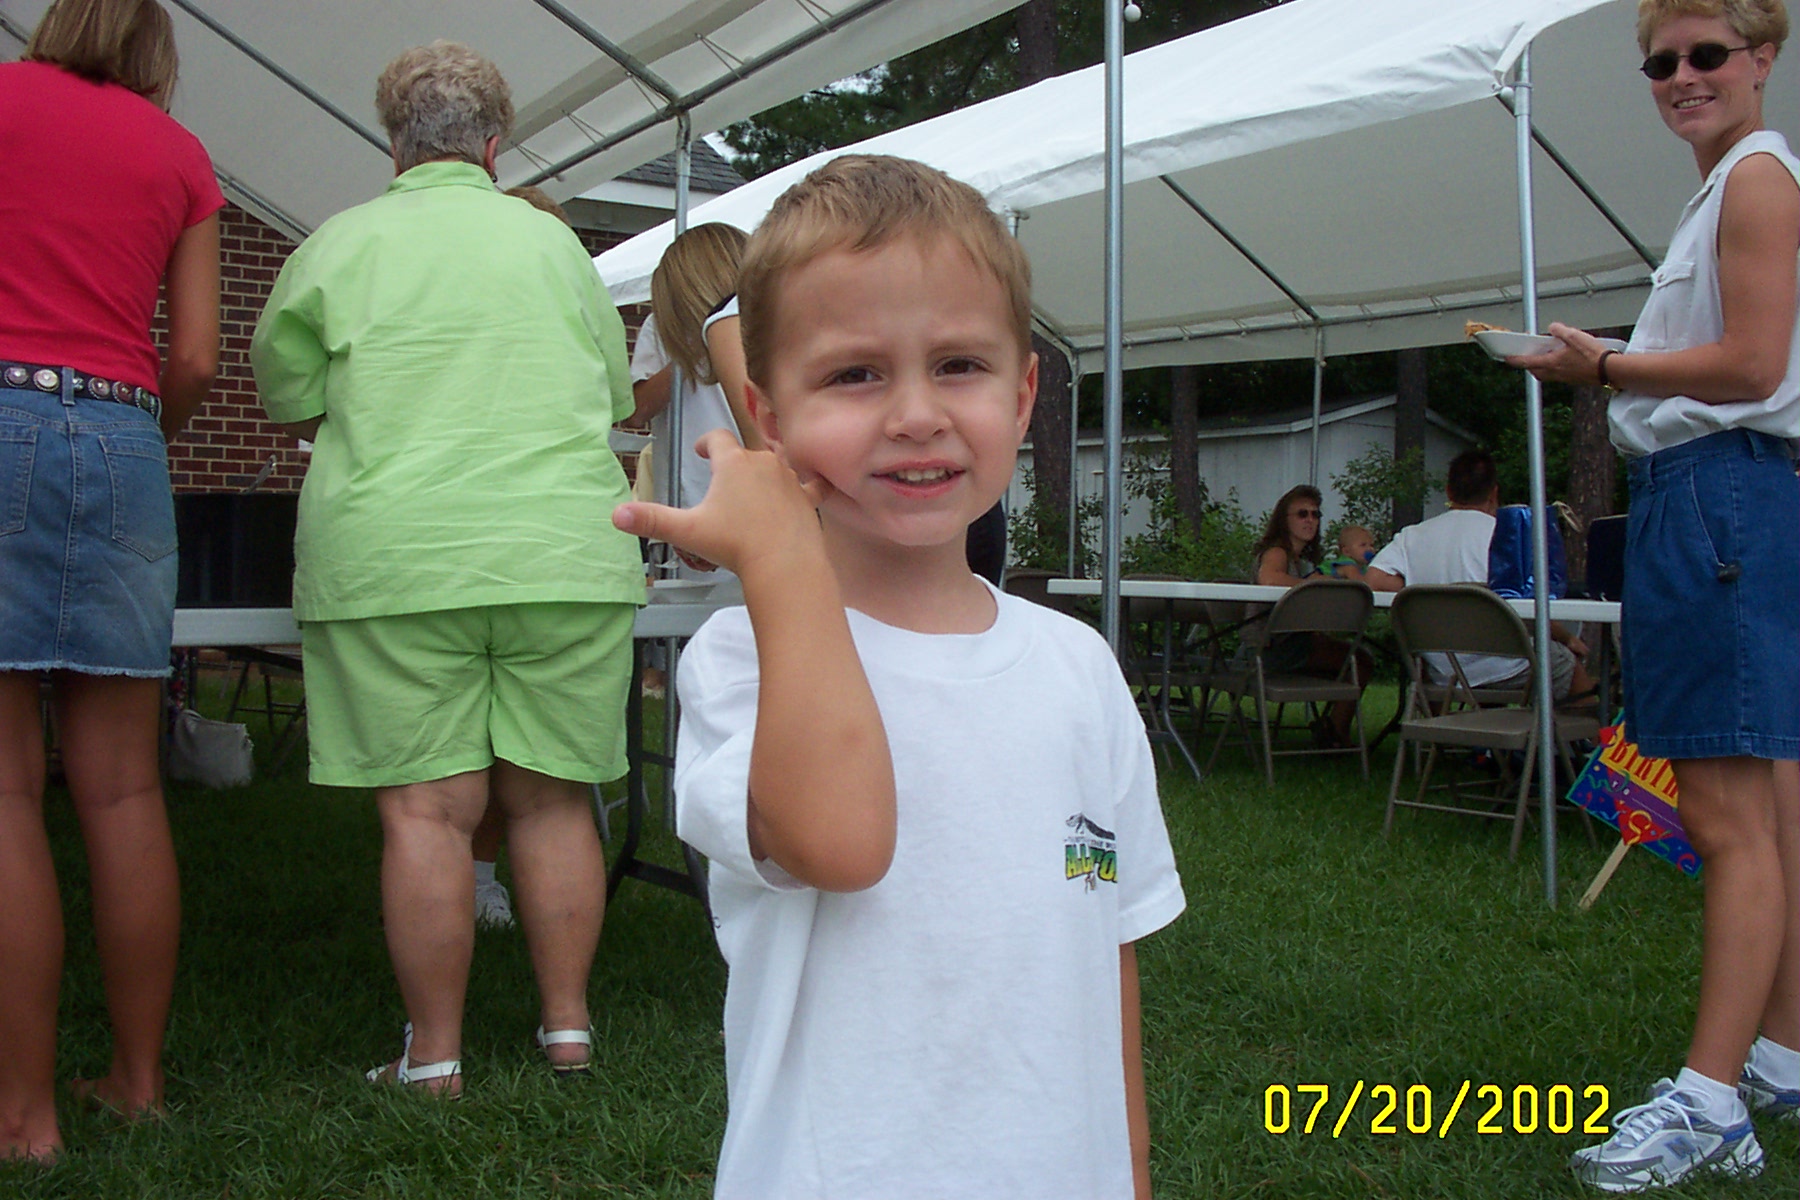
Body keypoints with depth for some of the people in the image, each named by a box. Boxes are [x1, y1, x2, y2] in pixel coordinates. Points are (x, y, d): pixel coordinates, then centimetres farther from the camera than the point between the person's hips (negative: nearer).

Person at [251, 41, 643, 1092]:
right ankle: (568, 1029, 16)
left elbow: (289, 396, 16)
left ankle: (435, 1060, 7)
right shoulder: (554, 240, 12)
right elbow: (616, 392, 20)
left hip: (394, 559, -2)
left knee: (427, 808, 1)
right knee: (553, 800, 8)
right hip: (567, 555, 2)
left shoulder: (339, 244, 7)